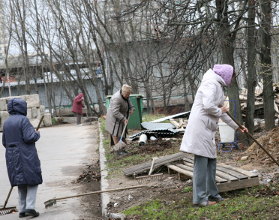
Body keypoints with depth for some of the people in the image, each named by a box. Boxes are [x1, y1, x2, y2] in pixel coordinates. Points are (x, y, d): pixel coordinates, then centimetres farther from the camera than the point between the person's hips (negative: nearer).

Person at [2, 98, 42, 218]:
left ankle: (22, 210, 14)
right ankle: (30, 207, -7)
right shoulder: (23, 120, -12)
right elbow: (29, 137, -19)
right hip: (27, 156, -6)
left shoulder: (6, 122, 9)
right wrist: (37, 134, 0)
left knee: (21, 183, 14)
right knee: (32, 181, 4)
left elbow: (4, 142, 12)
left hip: (12, 157, 6)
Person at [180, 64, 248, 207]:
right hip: (200, 126, -10)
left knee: (210, 161, 13)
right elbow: (208, 106, -25)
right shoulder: (211, 84, -11)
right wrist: (220, 110, -5)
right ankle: (200, 198, -4)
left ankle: (211, 194, 21)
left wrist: (237, 127, 33)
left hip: (207, 128, 10)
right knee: (201, 161, -7)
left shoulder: (218, 86, 22)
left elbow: (222, 113, 29)